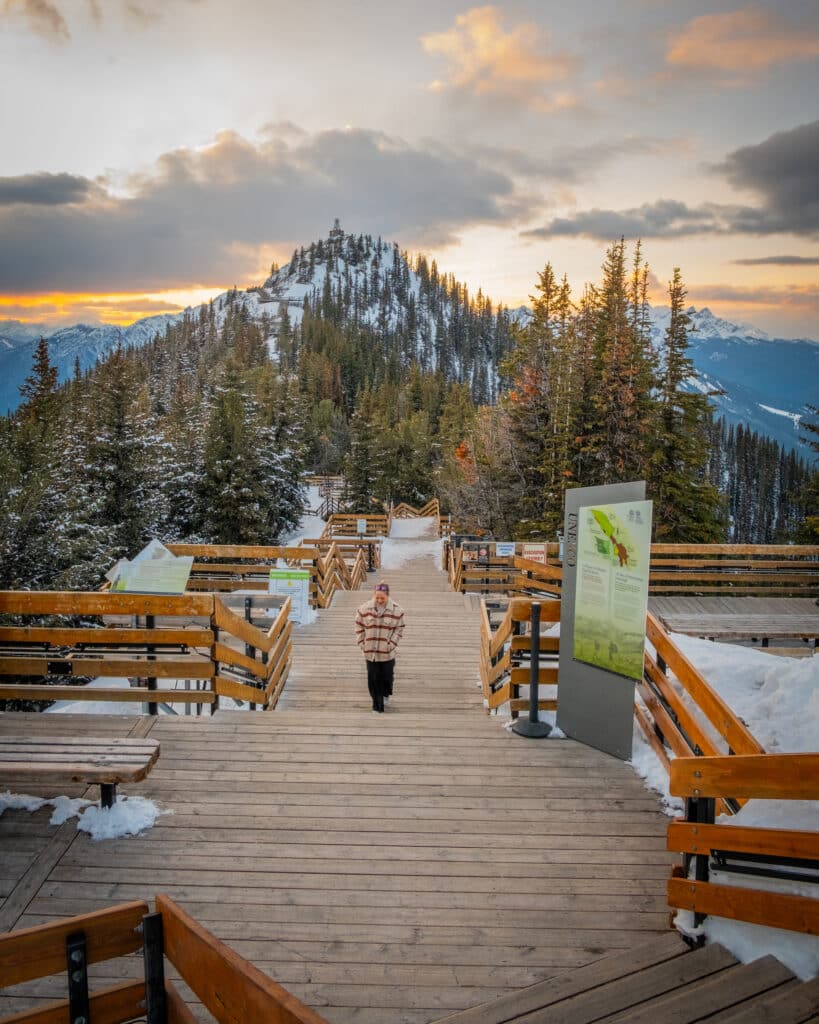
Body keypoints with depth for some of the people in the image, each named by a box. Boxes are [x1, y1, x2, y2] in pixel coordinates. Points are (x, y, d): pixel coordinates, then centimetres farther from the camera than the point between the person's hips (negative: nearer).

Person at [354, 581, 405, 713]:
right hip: (370, 652, 1)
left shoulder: (397, 610, -9)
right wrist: (362, 644, 0)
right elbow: (359, 627, 5)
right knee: (373, 679, 3)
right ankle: (377, 706, 16)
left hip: (387, 653, 0)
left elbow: (399, 629, -1)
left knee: (386, 676, 11)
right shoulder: (364, 608, -6)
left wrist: (391, 644, -9)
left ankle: (386, 694, 44)